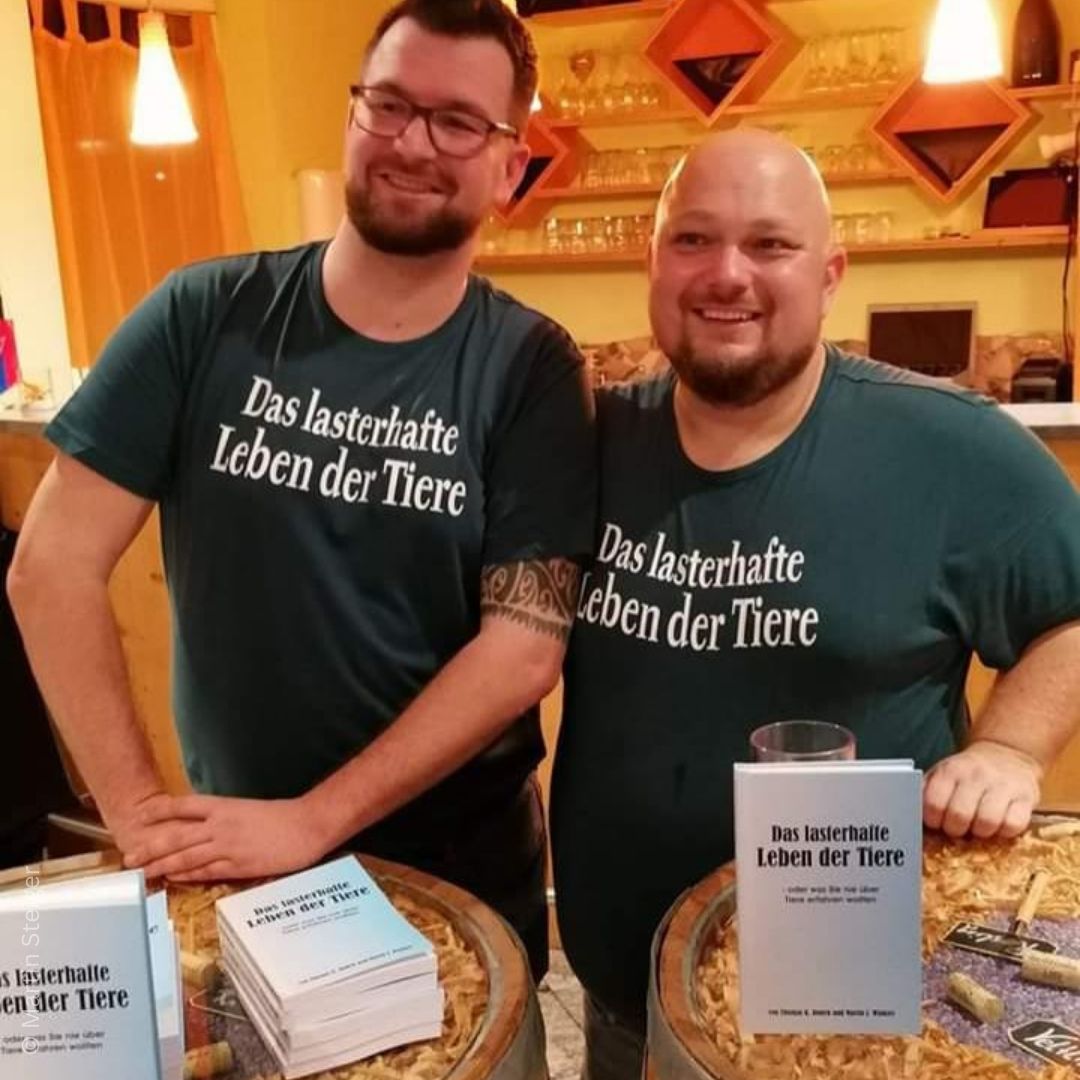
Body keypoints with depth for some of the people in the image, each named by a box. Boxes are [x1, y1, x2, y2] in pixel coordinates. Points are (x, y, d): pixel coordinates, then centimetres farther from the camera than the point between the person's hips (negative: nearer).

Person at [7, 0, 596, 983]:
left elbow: (526, 646, -17)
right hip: (230, 860, 1)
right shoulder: (204, 317, -9)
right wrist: (138, 810, -14)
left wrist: (313, 822, -21)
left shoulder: (532, 369, -11)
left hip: (460, 863, 0)